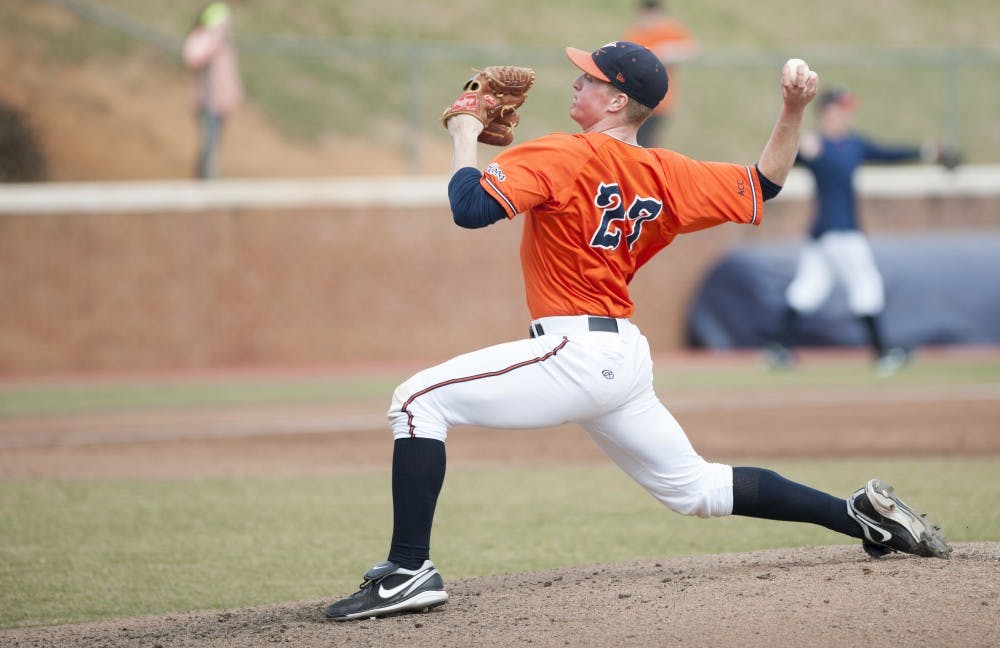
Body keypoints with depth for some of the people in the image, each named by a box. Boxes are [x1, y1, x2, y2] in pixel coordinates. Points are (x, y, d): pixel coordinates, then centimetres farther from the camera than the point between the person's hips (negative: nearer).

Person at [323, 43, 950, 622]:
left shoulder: (563, 156, -11)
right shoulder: (667, 174, 10)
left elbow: (471, 207, -20)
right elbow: (763, 186, 16)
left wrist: (465, 136, -3)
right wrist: (793, 111, 9)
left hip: (575, 353, -8)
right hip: (626, 358, 8)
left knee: (420, 401, -7)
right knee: (695, 488, 21)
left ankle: (409, 571, -17)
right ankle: (861, 515, 20)